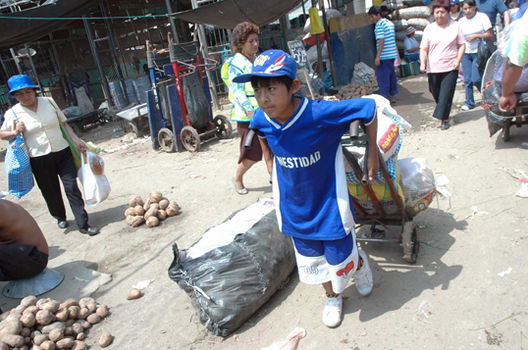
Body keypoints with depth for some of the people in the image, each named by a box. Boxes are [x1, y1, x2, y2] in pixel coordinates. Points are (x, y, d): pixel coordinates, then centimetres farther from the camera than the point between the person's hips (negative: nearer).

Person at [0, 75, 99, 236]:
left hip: (62, 152, 1)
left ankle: (83, 224, 1)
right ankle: (60, 217, 38)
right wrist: (15, 132, -11)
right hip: (39, 159, -1)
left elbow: (64, 123, 11)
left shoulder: (48, 102, 2)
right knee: (51, 192, 11)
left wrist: (76, 140, 2)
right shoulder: (13, 113, -2)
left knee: (72, 187, -4)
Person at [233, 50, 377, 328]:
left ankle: (360, 264, 51)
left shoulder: (320, 113, -31)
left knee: (340, 255, 12)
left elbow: (368, 107, -19)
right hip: (294, 206, 5)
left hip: (329, 200, -4)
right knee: (311, 256, 21)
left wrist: (372, 152, -12)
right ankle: (332, 297, 50)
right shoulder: (261, 119, -17)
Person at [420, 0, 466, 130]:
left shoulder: (455, 26, 4)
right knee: (436, 95, 8)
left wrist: (458, 60, -8)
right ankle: (444, 116, 31)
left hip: (450, 68, -1)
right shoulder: (429, 28, 5)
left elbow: (461, 45, 7)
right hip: (433, 69, 2)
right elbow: (423, 49, 2)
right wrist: (423, 63, -14)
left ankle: (444, 119, 2)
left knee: (446, 95, -8)